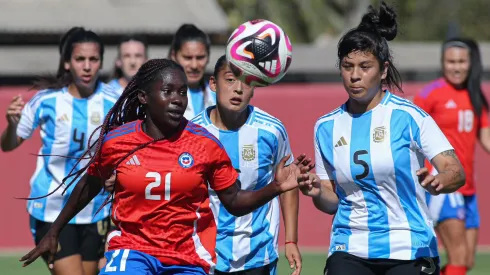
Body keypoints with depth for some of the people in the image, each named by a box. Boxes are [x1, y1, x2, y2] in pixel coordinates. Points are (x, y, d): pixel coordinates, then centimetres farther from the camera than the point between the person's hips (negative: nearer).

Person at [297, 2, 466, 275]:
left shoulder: (408, 116, -6)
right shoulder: (326, 127, 6)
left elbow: (456, 171, -12)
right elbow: (332, 201, 13)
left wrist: (438, 182, -35)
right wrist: (317, 193, -10)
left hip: (409, 252, -3)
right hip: (350, 252, 3)